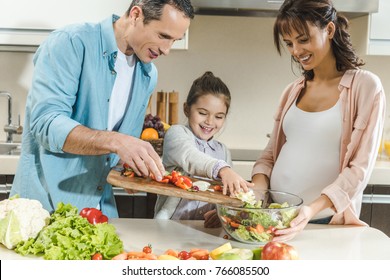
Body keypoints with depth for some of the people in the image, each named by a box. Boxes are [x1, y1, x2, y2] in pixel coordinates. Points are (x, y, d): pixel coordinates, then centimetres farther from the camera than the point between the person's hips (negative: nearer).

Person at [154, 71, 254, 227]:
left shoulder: (223, 151, 18)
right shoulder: (176, 133, 1)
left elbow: (227, 193, 10)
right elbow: (189, 156, -23)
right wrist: (222, 169, -42)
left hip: (206, 227, 3)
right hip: (170, 225, -3)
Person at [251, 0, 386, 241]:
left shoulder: (365, 86, -6)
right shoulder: (293, 91, 9)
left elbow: (360, 167, -12)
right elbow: (271, 153, 12)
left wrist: (313, 209, -24)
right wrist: (257, 188, -8)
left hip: (326, 221, -4)